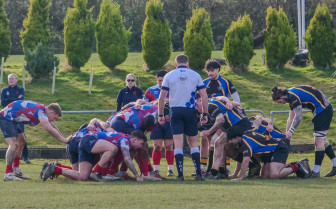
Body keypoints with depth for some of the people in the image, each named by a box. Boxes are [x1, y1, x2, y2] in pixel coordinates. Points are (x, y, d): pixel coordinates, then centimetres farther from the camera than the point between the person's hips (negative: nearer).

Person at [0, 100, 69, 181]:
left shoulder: (43, 109, 7)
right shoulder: (41, 111, -24)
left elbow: (52, 126, 21)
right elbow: (49, 129, -33)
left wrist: (64, 138, 15)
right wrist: (64, 140, -27)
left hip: (12, 119, 11)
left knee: (21, 141, 18)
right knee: (14, 144, -18)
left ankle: (16, 170, 25)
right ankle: (8, 174, -20)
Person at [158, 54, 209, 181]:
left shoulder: (169, 76, 4)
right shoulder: (195, 75, 6)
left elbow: (162, 98, 1)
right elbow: (204, 96, 1)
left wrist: (160, 115, 8)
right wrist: (205, 114, 7)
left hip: (175, 111, -1)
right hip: (191, 110, 1)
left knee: (178, 144, -1)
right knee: (193, 142, 12)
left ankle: (180, 175, -7)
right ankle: (198, 173, 4)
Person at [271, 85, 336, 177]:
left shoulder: (293, 96, -19)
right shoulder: (291, 96, 14)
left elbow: (298, 117, -24)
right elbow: (291, 118, 19)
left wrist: (290, 131, -20)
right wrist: (286, 134, 17)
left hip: (323, 110, -10)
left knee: (319, 141, -8)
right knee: (321, 141, 16)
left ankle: (316, 172, -7)